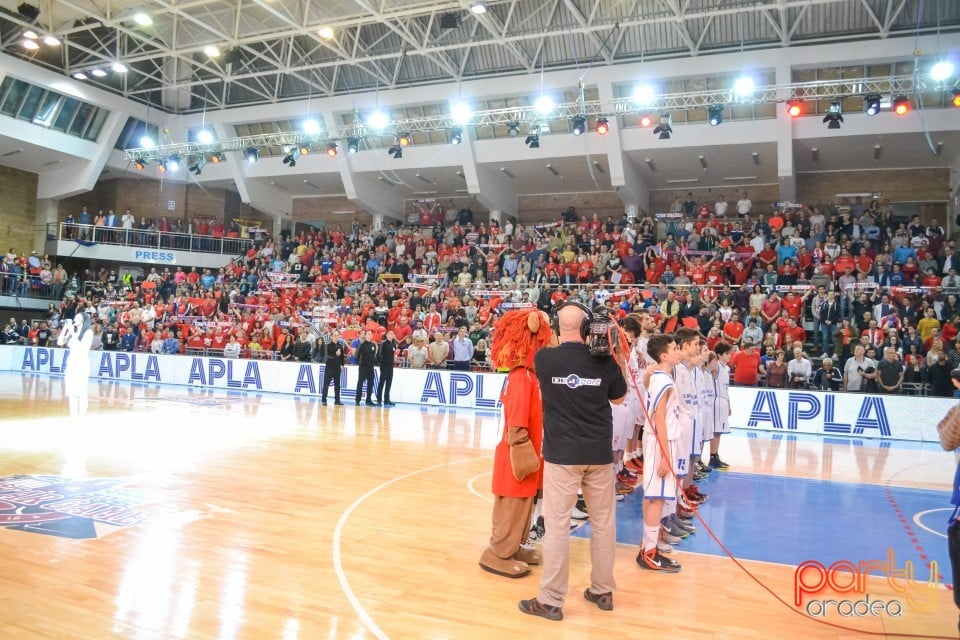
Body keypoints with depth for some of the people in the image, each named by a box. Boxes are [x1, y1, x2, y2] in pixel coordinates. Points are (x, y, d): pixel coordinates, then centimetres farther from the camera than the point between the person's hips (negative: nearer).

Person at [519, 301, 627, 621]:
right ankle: (602, 591, 28)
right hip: (600, 453, 2)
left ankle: (551, 600, 11)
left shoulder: (544, 358, -8)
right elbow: (619, 397, 12)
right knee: (603, 523, 15)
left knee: (557, 526, 4)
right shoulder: (604, 360, -5)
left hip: (562, 454, -2)